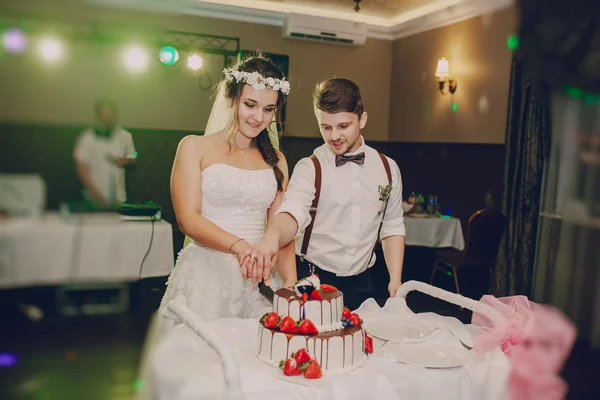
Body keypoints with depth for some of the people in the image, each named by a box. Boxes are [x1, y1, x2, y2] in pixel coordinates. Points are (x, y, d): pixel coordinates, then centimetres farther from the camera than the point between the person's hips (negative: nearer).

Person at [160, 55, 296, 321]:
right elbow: (188, 220, -9)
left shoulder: (275, 160, 11)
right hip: (206, 273, -3)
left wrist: (291, 284, -10)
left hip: (259, 278, 3)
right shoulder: (195, 147, 0)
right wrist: (239, 246, -25)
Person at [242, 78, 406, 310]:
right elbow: (293, 211, -26)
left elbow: (392, 227, 9)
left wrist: (396, 280, 2)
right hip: (312, 279, -2)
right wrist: (272, 238, -47)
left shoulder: (387, 168, 3)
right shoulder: (309, 168, -8)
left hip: (360, 284, 3)